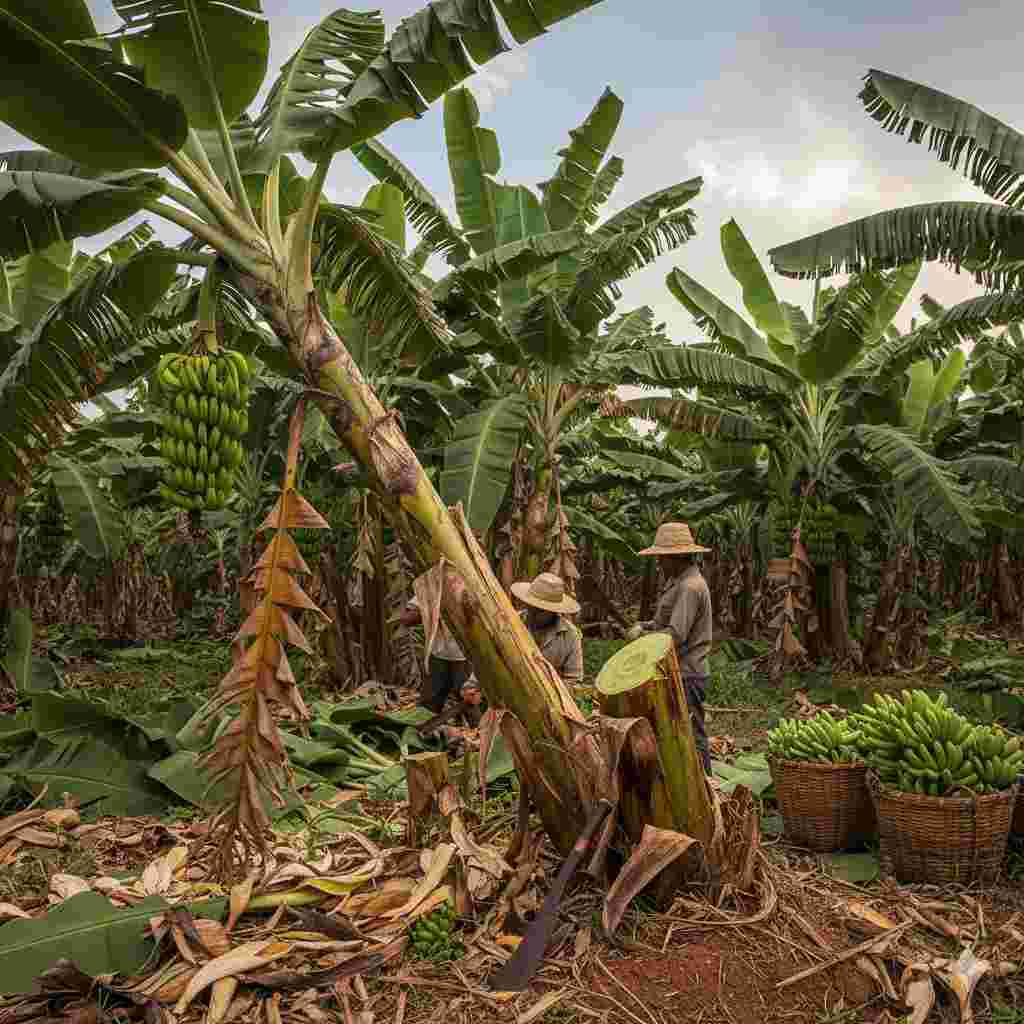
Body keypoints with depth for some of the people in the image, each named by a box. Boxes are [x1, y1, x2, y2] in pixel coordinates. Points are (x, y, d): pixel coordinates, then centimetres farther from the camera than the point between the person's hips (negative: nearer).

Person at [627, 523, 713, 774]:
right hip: (676, 672, 10)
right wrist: (643, 626, 2)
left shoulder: (690, 587, -19)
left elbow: (676, 635, -25)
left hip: (687, 675, -10)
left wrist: (642, 637, -12)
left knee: (692, 737, -2)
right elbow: (665, 622, 20)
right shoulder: (676, 581, 14)